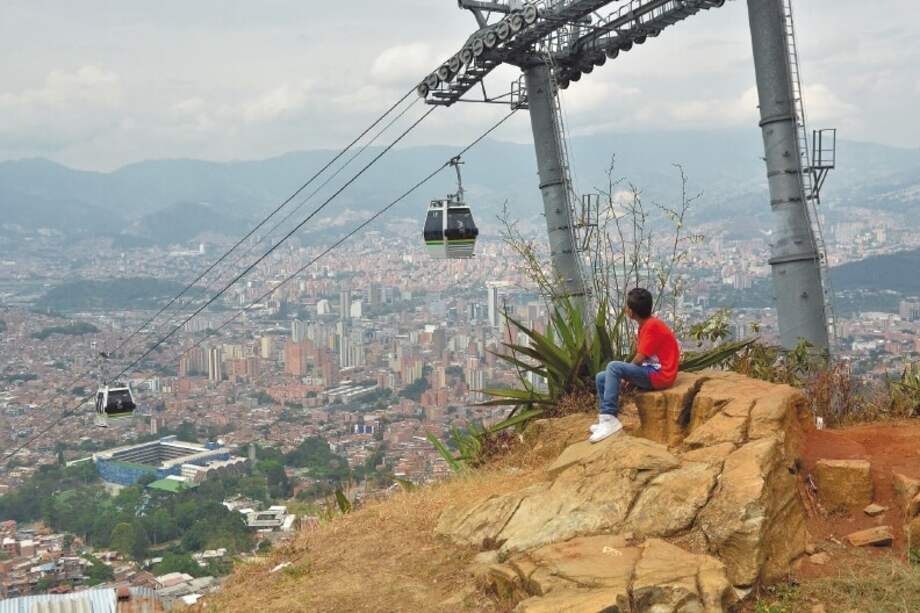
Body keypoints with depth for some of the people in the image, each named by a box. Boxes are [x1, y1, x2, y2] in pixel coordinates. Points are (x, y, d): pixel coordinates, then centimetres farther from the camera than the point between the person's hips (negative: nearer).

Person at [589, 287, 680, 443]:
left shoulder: (652, 325, -16)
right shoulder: (645, 325, 14)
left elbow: (639, 359, -17)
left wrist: (624, 375, -1)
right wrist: (627, 376, 0)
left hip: (659, 375, -10)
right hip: (650, 373, 10)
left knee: (613, 367, -27)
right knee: (601, 378, 5)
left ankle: (610, 419, -28)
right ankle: (607, 420, 3)